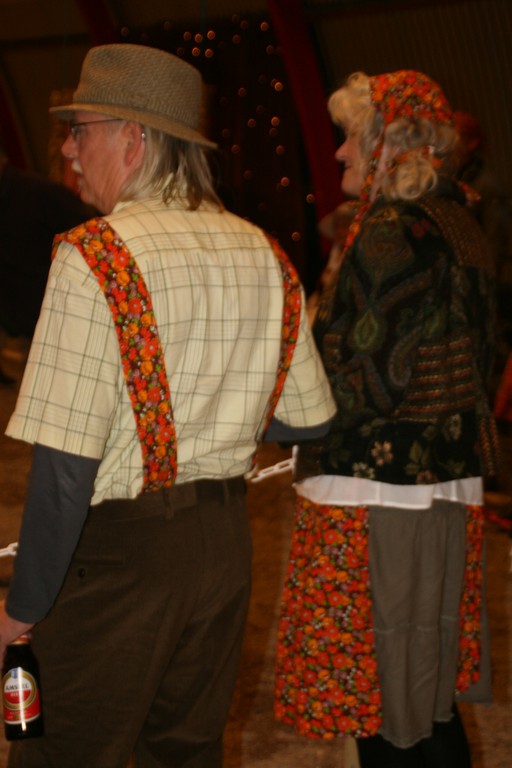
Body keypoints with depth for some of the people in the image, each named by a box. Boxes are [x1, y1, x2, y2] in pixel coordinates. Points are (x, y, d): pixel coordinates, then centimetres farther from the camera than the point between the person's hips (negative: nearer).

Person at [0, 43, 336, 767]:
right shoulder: (264, 255, 4)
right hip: (226, 542, 7)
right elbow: (309, 419, 12)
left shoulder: (95, 258, -16)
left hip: (118, 547, -7)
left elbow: (65, 463, -19)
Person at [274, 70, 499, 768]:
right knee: (431, 695, 18)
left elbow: (370, 382, -20)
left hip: (377, 495, -9)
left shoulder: (391, 233, -15)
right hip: (451, 481, 9)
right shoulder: (458, 225, 12)